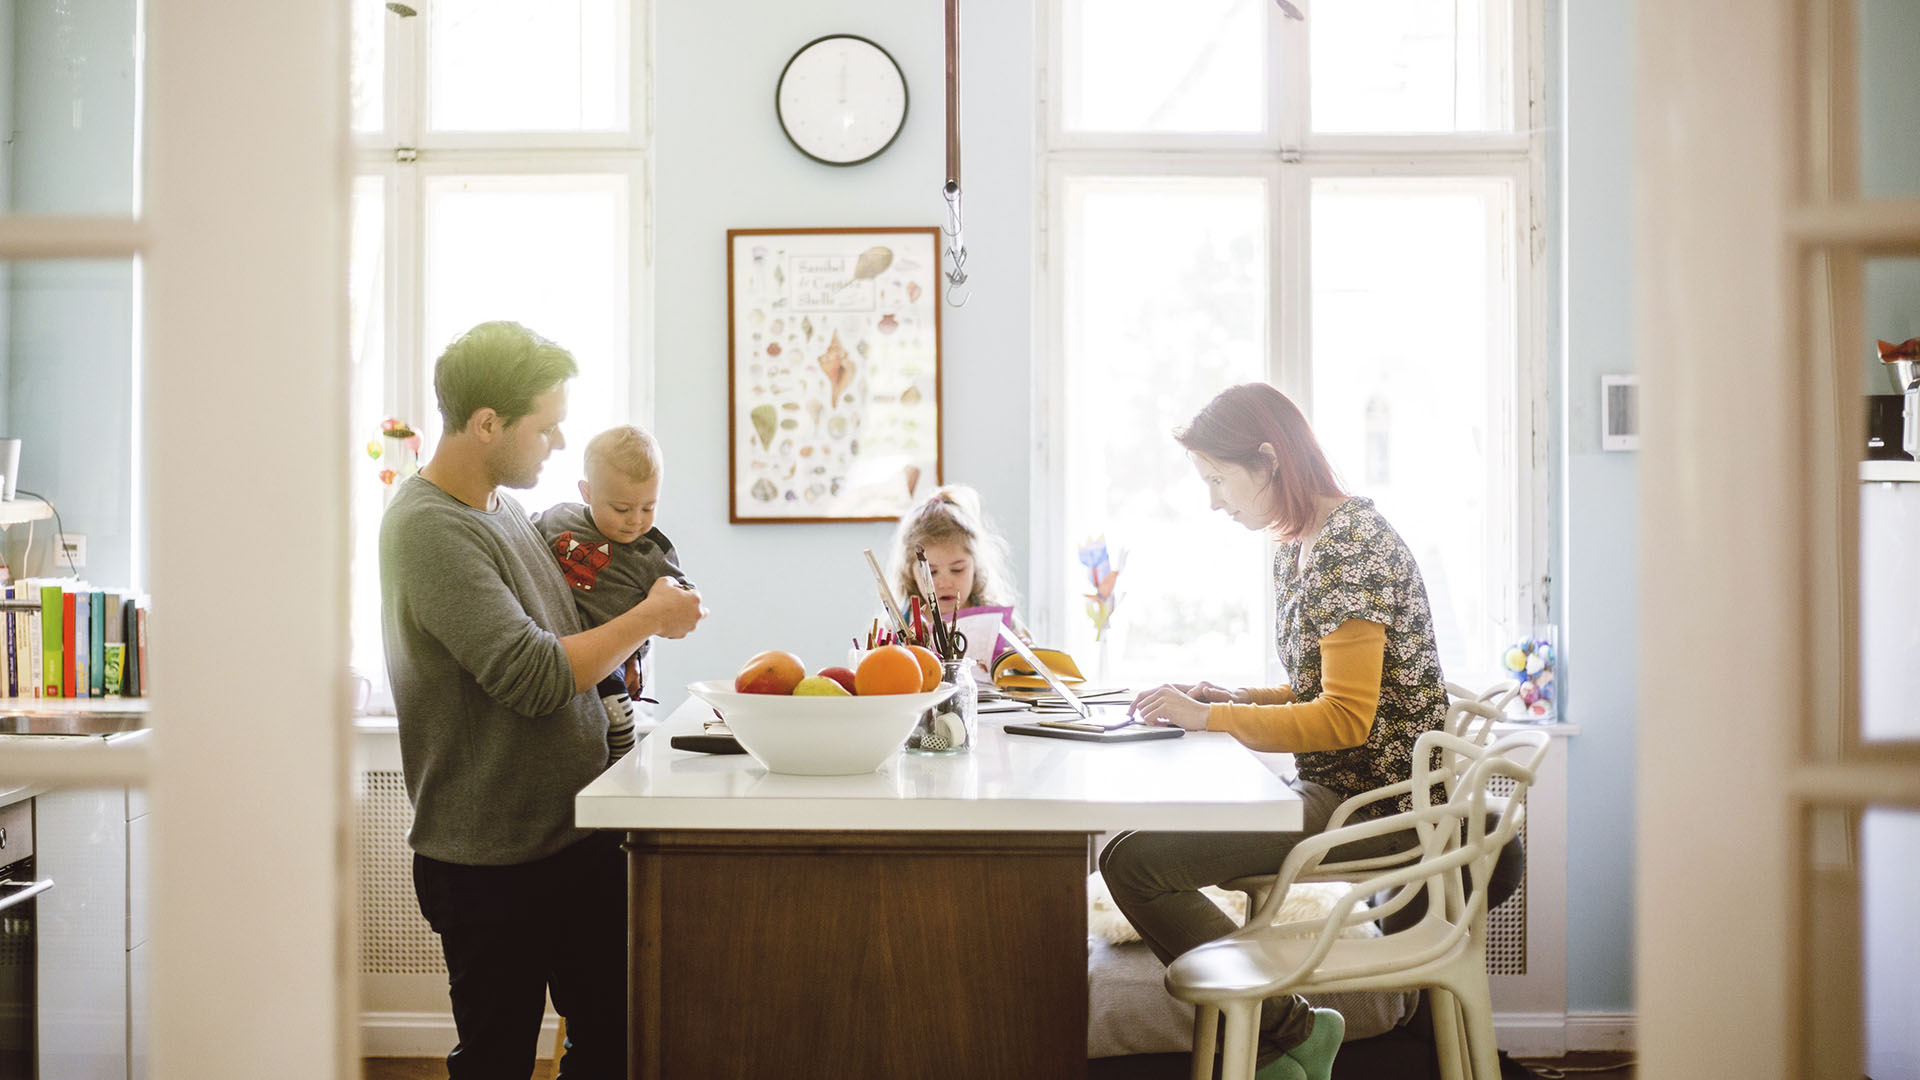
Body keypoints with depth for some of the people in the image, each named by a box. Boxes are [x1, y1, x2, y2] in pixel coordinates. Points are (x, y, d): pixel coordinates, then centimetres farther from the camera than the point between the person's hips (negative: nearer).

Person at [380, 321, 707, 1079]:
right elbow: (534, 677, -24)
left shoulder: (503, 506, 10)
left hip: (575, 834, 8)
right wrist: (646, 619, -12)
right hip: (492, 862, -8)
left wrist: (620, 641, 6)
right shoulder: (429, 530, -18)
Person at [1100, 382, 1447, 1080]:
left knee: (1132, 860, -18)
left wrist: (1210, 716, -17)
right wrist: (1230, 698, 6)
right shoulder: (1296, 546, 13)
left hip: (1373, 801, -11)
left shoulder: (1350, 545, -17)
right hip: (1337, 786, 11)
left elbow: (1347, 719, -22)